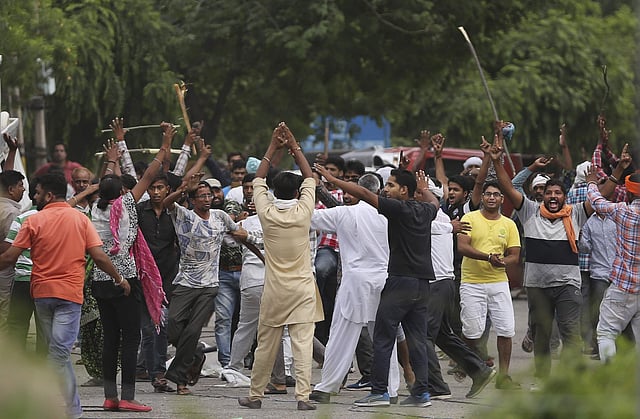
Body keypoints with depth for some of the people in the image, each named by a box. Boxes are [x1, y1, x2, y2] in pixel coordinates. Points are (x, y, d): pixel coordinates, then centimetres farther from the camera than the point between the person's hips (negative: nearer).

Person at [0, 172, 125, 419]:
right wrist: (119, 279, 9)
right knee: (60, 351, -6)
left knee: (57, 350, 12)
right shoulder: (80, 219, 0)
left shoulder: (34, 221, -2)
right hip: (70, 292, -1)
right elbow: (99, 256, -4)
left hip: (41, 291, 1)